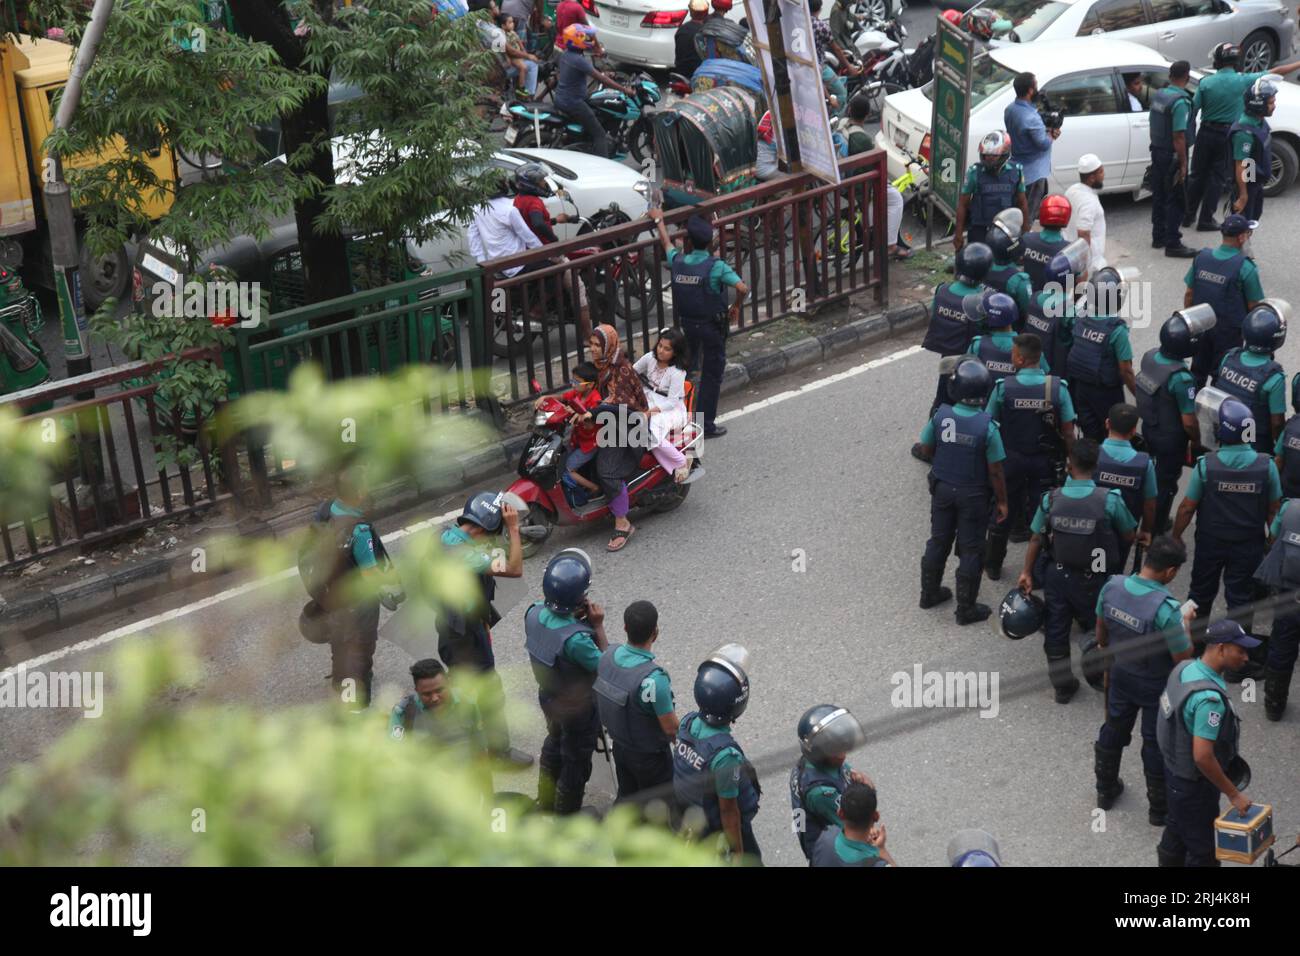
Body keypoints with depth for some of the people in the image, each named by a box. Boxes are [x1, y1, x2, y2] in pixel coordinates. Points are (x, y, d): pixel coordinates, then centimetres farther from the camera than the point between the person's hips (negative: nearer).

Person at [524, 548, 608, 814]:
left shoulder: (534, 614, -21)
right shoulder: (576, 639, -42)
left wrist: (575, 619, -13)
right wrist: (598, 626, -23)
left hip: (548, 697, 7)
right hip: (578, 709, -7)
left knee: (554, 743, 33)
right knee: (576, 762, 19)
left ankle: (545, 802, 55)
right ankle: (567, 819, 42)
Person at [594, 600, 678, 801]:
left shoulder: (609, 656, -16)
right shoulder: (654, 679, -37)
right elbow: (671, 728, -26)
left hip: (620, 745, 6)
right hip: (650, 755, -6)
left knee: (626, 796, 28)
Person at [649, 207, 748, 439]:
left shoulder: (678, 261, -5)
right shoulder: (716, 266, -18)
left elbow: (666, 243, 17)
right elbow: (742, 288, -28)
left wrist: (659, 220, 35)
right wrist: (736, 307, -8)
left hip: (686, 324, 5)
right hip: (712, 326, -5)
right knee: (711, 374, 5)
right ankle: (706, 425, 9)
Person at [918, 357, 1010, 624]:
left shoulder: (940, 416, -17)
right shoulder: (987, 426, -25)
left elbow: (925, 448, -1)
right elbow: (995, 471, -16)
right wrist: (1002, 501, -2)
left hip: (942, 489, 3)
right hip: (973, 495, -3)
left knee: (938, 541, 21)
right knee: (971, 550, 11)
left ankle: (929, 593, 37)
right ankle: (966, 608, 20)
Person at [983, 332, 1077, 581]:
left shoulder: (1003, 387, -18)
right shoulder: (1058, 387, -14)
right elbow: (1068, 432, -11)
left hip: (1010, 459, 0)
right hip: (1045, 460, 1)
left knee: (1003, 513, 17)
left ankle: (993, 565, 32)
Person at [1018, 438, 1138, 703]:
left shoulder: (1051, 499, -13)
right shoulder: (1110, 500, -20)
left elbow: (1036, 539, -4)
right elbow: (1128, 536, -7)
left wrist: (1027, 572, 8)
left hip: (1057, 575, 2)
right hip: (1093, 581, -2)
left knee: (1056, 631, 16)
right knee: (1098, 630, 21)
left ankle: (1062, 686, 30)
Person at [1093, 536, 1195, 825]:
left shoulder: (1111, 587, -17)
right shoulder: (1166, 609, -35)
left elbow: (1101, 635, 0)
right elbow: (1183, 658, -23)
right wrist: (1186, 623, -8)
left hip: (1120, 675, 5)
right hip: (1155, 686, -5)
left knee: (1113, 731, 26)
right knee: (1156, 744, 15)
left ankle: (1105, 790, 46)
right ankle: (1159, 808, 34)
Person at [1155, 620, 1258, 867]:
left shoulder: (1184, 668, -6)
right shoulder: (1209, 698, -33)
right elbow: (1202, 757, -32)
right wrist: (1233, 794, -22)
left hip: (1175, 769, 9)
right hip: (1194, 784, -9)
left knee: (1177, 828, 27)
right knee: (1203, 847, 8)